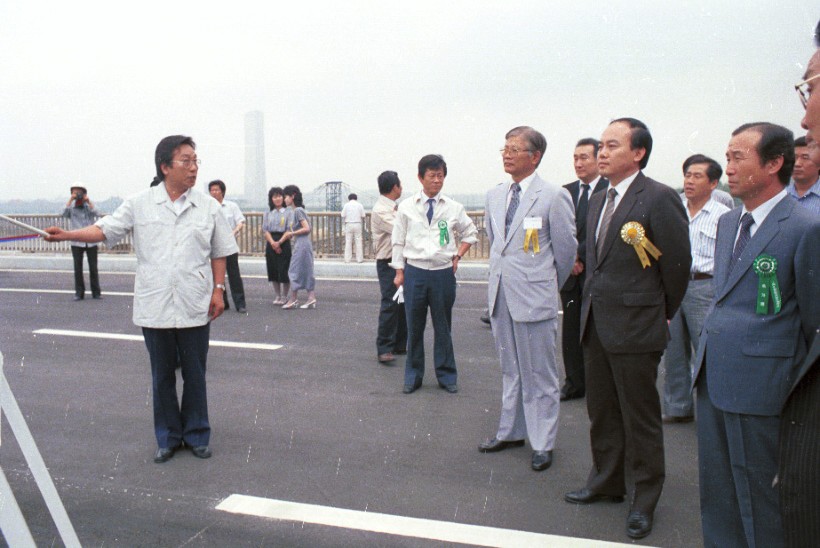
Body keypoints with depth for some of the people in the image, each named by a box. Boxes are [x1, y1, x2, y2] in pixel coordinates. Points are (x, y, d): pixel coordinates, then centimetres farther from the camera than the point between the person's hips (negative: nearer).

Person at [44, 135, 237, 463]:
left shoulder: (208, 207, 2)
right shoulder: (139, 204, 0)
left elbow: (219, 254, 6)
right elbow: (105, 230, -3)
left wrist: (218, 289, -2)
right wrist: (66, 235, -18)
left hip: (195, 308, 0)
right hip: (154, 308, 0)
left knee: (195, 375, 9)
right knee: (162, 376, 12)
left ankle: (197, 435, 25)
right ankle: (168, 438, 27)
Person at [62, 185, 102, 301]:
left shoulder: (89, 207, 9)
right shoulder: (71, 209, 6)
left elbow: (96, 214, -10)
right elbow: (64, 213, -14)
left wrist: (88, 201, -10)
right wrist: (70, 200, -12)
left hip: (91, 242, 0)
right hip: (77, 243, 0)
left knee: (93, 268, 2)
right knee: (78, 269, 0)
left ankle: (96, 292, 10)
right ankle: (79, 293, 8)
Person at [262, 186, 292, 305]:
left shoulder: (288, 212, 0)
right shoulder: (267, 213, 11)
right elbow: (265, 230, 3)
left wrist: (279, 242, -16)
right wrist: (272, 243, -12)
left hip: (284, 243, -4)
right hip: (271, 244, 4)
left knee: (284, 271, -5)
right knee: (273, 271, 7)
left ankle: (284, 297, 9)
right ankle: (277, 296, 19)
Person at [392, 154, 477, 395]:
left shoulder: (453, 208, 0)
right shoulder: (407, 207, 0)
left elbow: (470, 233, 15)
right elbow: (398, 241, 5)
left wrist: (457, 256, 5)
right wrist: (399, 272, 2)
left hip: (443, 273, 0)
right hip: (414, 271, 0)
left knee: (443, 327, 10)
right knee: (414, 327, 8)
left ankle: (446, 375, 23)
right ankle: (413, 376, 22)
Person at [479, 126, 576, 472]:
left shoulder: (553, 196, -11)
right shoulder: (494, 195, 8)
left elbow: (566, 248, -3)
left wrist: (549, 285, 8)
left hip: (535, 298, -6)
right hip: (500, 296, 6)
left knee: (540, 376, 4)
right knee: (510, 371, 18)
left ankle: (542, 444, 17)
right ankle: (511, 431, 32)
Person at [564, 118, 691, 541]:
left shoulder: (659, 199, -13)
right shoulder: (598, 201, 11)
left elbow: (678, 264, -10)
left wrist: (661, 315, -1)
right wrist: (591, 306, 13)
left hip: (635, 329, -8)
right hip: (596, 325, 8)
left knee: (640, 419, 6)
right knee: (601, 414, 18)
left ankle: (644, 501, 23)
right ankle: (606, 483, 36)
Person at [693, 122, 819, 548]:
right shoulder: (727, 222, 11)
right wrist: (706, 359, 17)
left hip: (758, 385, -7)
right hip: (712, 377, 8)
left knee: (757, 496, 7)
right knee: (716, 490, 18)